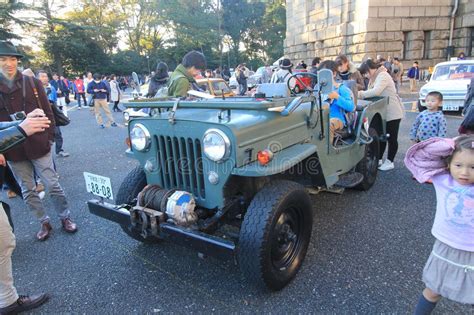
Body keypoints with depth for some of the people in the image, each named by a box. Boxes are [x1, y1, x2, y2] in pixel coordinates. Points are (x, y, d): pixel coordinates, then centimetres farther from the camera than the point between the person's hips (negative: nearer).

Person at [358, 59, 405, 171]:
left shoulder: (383, 75, -18)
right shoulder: (375, 77, 12)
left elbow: (376, 92, -32)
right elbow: (371, 93, 7)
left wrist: (360, 94, -24)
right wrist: (361, 94, -9)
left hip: (392, 113, -9)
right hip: (383, 113, 9)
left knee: (392, 138, 2)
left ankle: (389, 162, 11)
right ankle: (378, 159, 24)